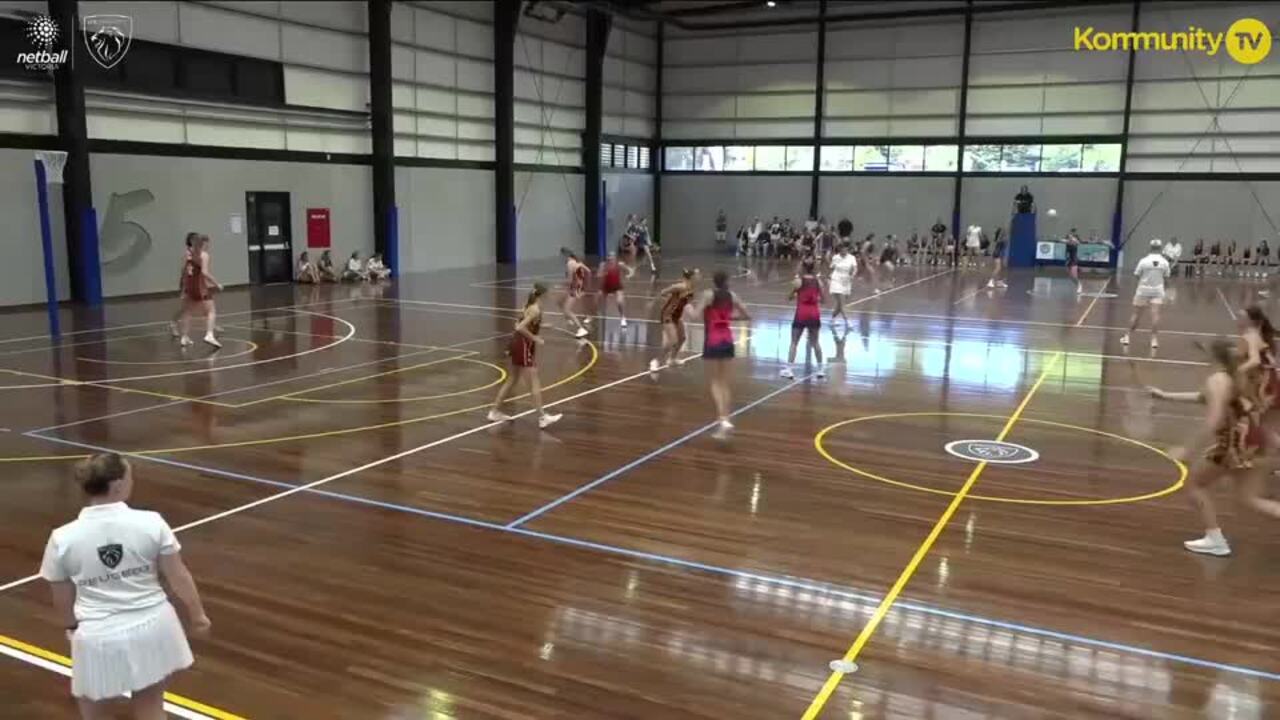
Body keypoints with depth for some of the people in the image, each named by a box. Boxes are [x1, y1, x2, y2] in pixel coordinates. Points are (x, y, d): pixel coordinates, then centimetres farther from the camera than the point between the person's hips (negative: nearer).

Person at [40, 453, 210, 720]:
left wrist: (73, 628, 25)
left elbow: (63, 602, 4)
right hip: (152, 630, 0)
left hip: (99, 641, 0)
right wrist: (197, 615, 14)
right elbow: (179, 577, -3)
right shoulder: (151, 523, -11)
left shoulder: (63, 538, -8)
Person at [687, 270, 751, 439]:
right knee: (724, 383, 12)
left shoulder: (708, 295, -9)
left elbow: (696, 314, -19)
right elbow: (746, 316, 13)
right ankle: (725, 419, 11)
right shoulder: (731, 296, 6)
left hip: (713, 342, -5)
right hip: (727, 341, 5)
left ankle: (723, 419, -17)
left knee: (714, 382, 0)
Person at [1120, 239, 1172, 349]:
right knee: (1155, 314, -3)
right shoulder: (1164, 262, -5)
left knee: (1136, 314, 7)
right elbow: (1166, 277, 2)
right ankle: (1154, 339, -7)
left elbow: (1137, 275, -3)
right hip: (1157, 290, 1)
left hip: (1143, 290, -1)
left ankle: (1127, 336, 13)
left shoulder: (1144, 261, -12)